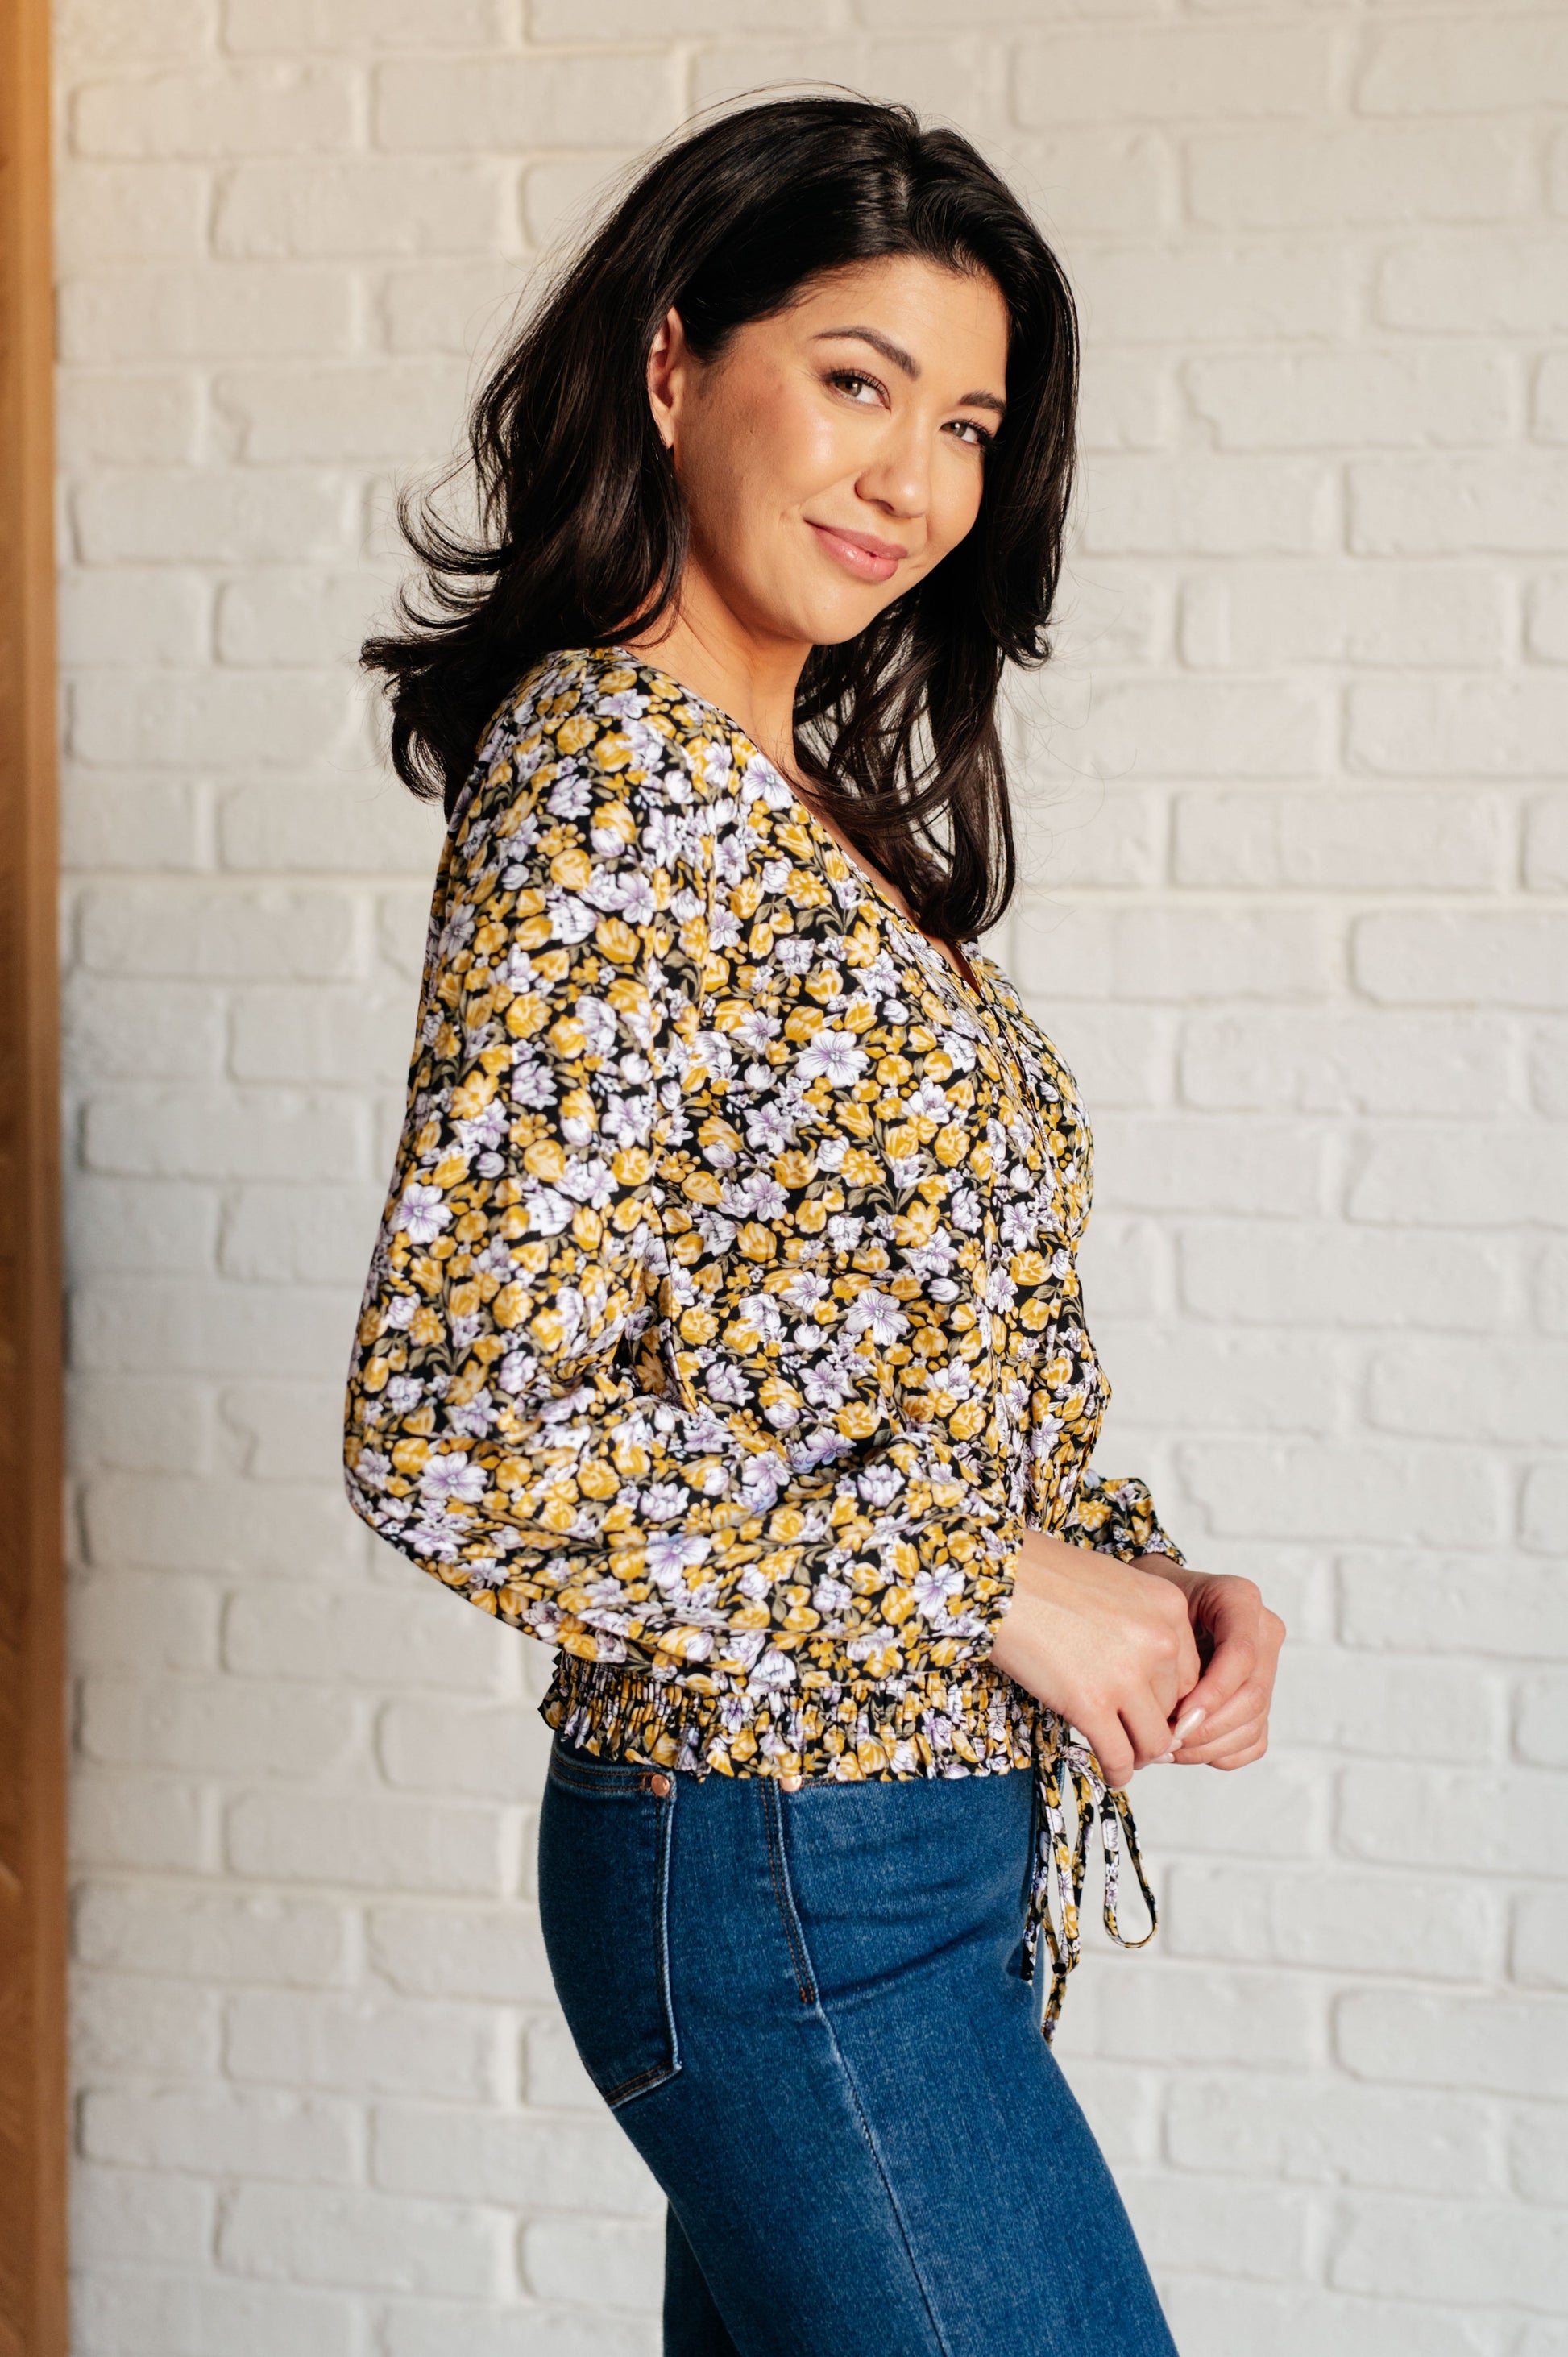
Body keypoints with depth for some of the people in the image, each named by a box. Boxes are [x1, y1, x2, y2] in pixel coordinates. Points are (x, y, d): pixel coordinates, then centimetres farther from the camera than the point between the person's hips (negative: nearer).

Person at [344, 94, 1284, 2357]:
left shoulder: (808, 796, 11)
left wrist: (1142, 1570, 0)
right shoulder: (604, 782, -17)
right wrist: (993, 1584, -18)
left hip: (927, 1848, 9)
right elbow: (454, 1436, -24)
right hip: (789, 1877, -9)